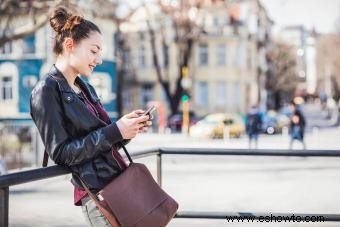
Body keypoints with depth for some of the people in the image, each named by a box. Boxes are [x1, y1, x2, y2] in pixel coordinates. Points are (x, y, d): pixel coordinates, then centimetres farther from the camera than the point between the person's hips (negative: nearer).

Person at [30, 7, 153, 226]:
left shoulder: (86, 88, 16)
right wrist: (115, 132, -17)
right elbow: (61, 153, -14)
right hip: (97, 192, -8)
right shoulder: (47, 90, -8)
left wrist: (127, 128, 0)